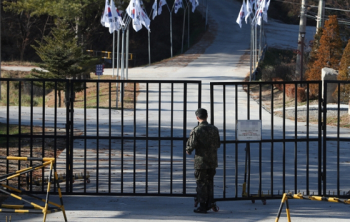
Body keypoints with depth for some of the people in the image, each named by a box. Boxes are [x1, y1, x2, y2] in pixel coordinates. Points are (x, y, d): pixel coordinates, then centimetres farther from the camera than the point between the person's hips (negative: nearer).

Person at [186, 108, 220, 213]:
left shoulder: (196, 130, -14)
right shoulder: (214, 129, 1)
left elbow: (191, 145, -15)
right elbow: (218, 144, 10)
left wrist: (188, 151, 7)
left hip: (201, 161, -4)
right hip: (213, 161, 5)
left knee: (201, 183, 2)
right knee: (210, 182, 17)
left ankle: (202, 206, 5)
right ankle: (209, 203, 18)